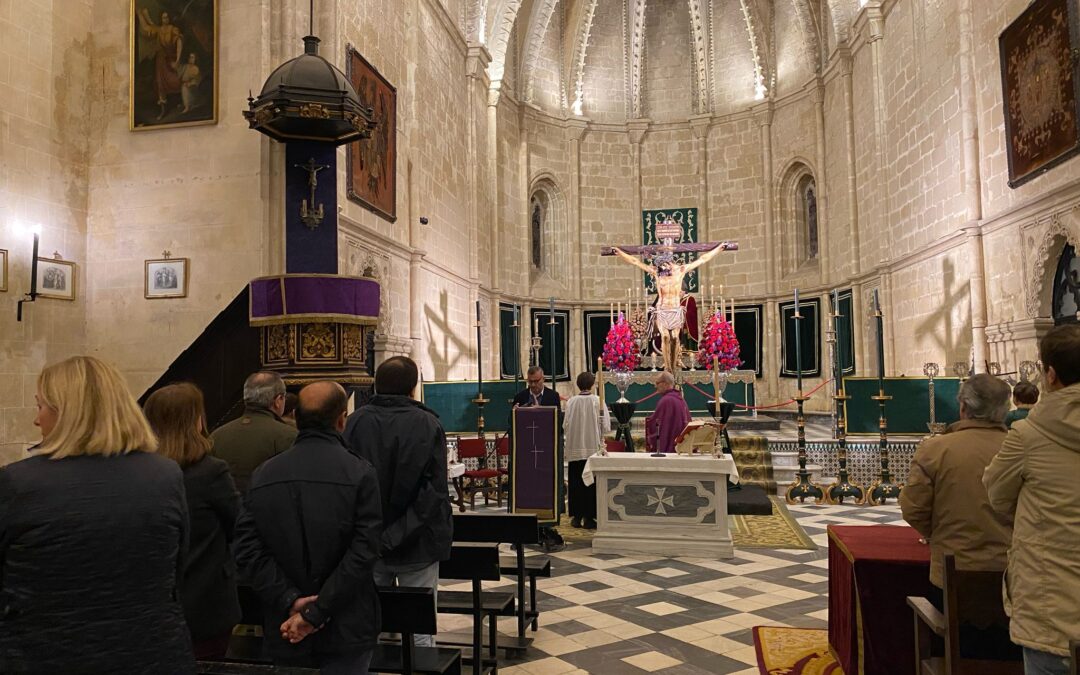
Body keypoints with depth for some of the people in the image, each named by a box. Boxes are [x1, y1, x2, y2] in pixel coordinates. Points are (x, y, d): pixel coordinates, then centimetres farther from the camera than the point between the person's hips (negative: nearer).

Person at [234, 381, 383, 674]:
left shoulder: (263, 475, -1)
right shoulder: (360, 473, -13)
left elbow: (248, 551, -6)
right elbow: (364, 552, -19)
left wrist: (290, 601, -9)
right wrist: (316, 613, -14)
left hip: (285, 631, 4)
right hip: (346, 629, -3)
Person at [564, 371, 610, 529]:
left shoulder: (570, 402, -3)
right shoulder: (598, 401, -8)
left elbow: (565, 426, 2)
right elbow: (606, 426, -7)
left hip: (574, 449, 2)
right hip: (593, 448, -2)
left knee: (576, 482, 10)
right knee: (591, 483, 5)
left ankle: (576, 516, 14)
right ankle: (589, 517, 6)